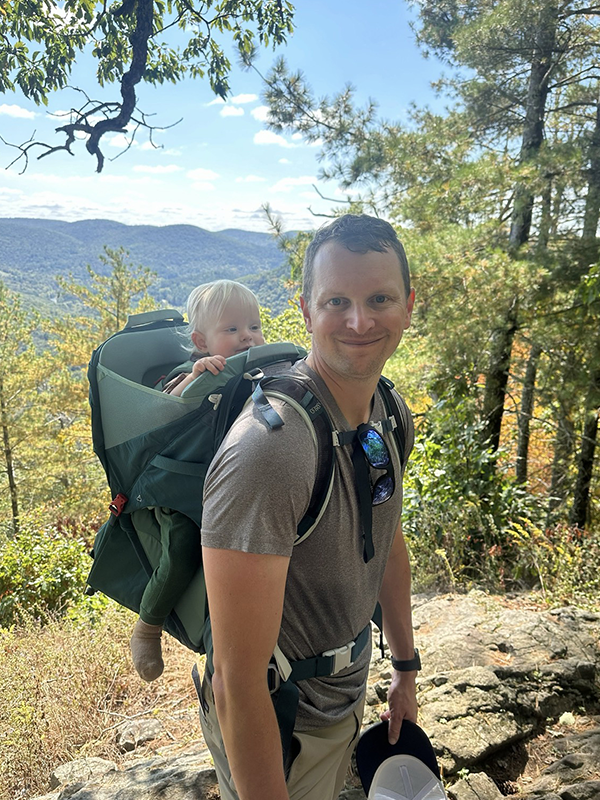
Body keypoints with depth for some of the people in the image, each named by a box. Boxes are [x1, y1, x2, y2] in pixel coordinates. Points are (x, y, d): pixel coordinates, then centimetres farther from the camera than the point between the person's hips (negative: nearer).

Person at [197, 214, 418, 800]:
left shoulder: (393, 414, -8)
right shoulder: (267, 449, -36)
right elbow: (238, 681, -31)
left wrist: (405, 670, 13)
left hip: (349, 694, 7)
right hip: (276, 719, -7)